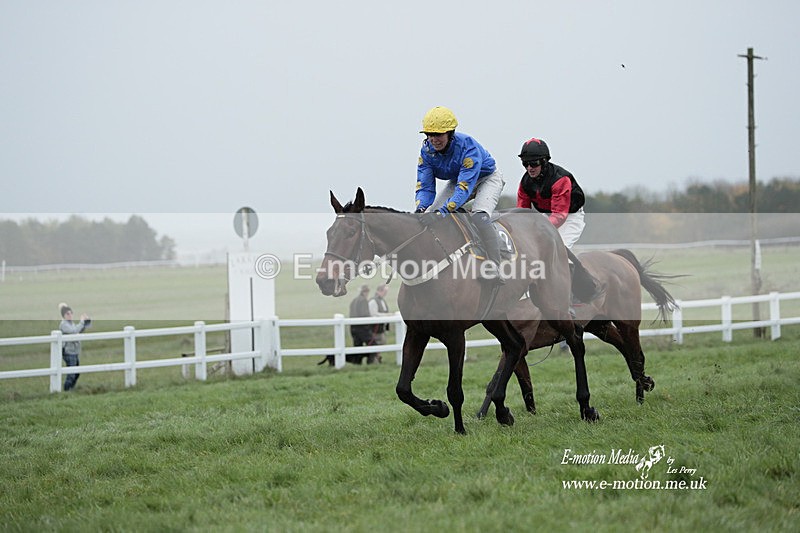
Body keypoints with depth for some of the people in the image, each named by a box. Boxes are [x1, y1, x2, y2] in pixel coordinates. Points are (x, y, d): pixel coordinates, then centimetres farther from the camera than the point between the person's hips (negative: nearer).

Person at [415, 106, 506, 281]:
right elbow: (425, 186, -19)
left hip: (487, 178, -7)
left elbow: (465, 187, -44)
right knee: (430, 214, -8)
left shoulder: (468, 146, -37)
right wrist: (420, 208, -41)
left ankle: (494, 268, -37)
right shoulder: (427, 151, -20)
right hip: (457, 180, 7)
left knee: (479, 217, -32)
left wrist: (444, 210, -56)